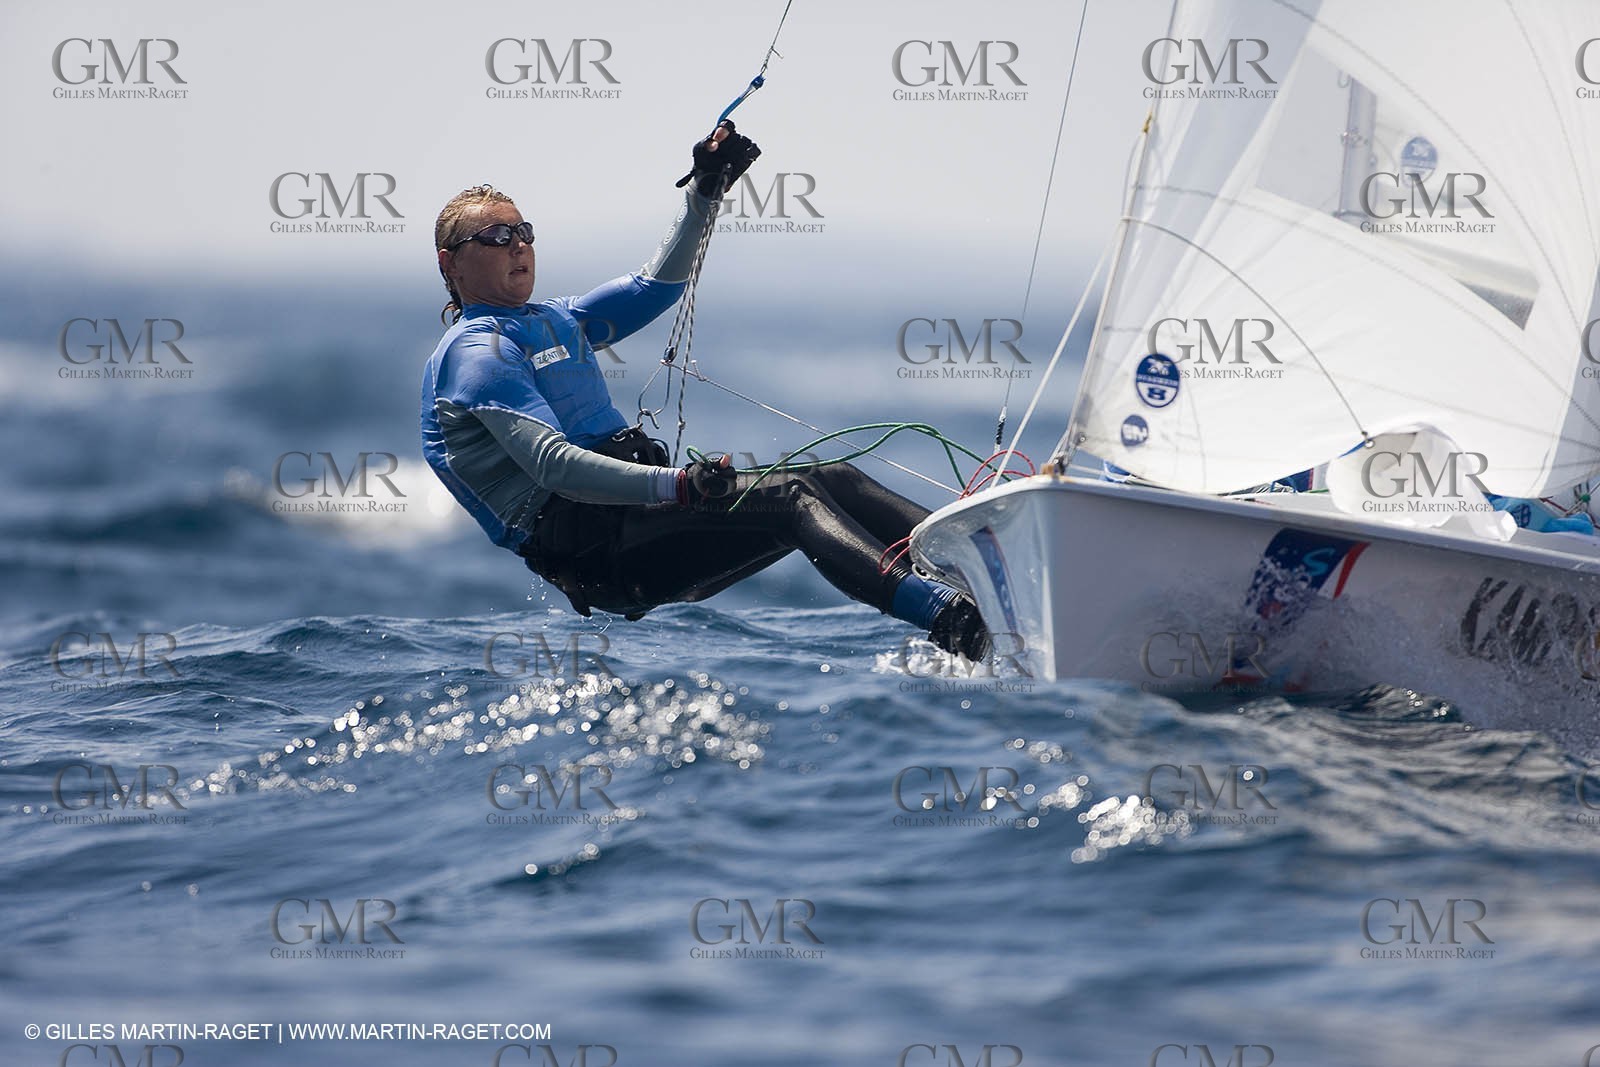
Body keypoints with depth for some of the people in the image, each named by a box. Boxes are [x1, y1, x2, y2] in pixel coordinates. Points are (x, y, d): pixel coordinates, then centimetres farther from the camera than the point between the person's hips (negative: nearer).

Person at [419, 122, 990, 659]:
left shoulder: (553, 321, 25)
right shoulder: (475, 351, -6)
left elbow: (657, 284, 34)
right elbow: (551, 464, -20)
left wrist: (705, 188, 21)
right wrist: (676, 485, -32)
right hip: (591, 548, -9)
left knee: (834, 478, -6)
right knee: (789, 497, -26)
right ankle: (942, 616, -44)